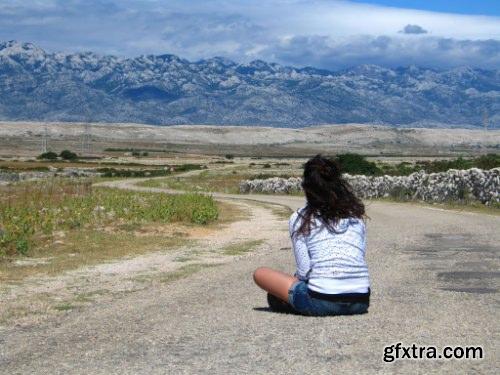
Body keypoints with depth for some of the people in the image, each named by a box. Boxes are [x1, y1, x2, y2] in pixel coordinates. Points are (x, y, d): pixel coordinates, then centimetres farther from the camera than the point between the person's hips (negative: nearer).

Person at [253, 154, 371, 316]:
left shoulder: (299, 219, 4)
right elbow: (360, 259, 16)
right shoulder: (357, 215, 14)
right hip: (360, 302, 3)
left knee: (260, 273, 14)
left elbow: (304, 271, -2)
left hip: (322, 302, -3)